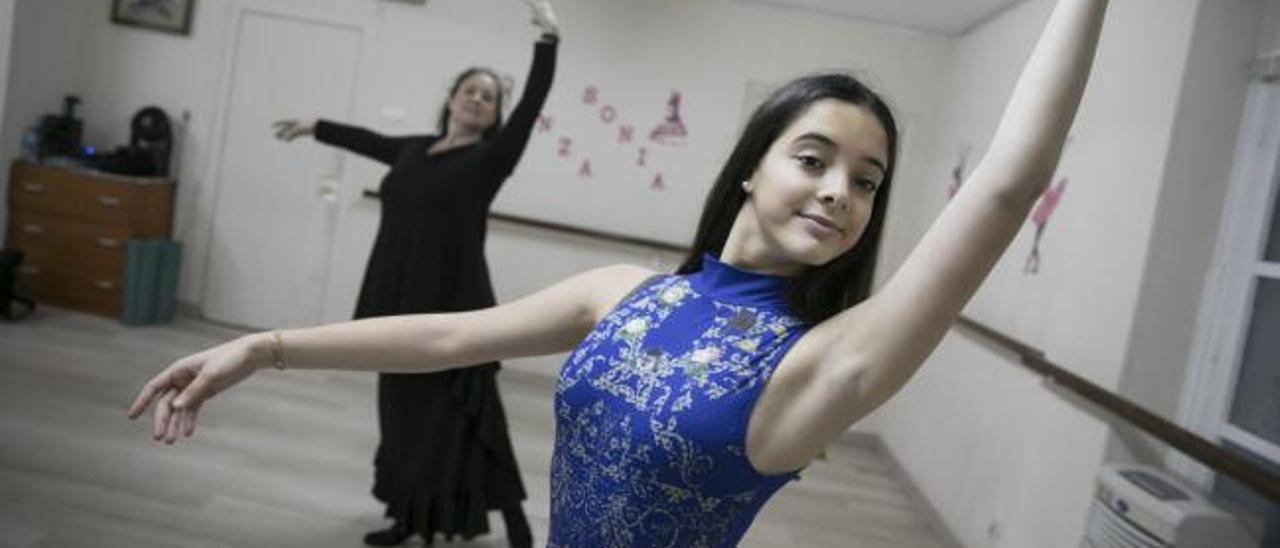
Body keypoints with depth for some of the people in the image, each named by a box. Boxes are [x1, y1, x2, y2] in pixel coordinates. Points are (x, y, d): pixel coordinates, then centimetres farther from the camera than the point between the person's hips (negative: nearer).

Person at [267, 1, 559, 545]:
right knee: (403, 415, 14)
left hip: (454, 309, -6)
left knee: (462, 420, -6)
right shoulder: (414, 149, 13)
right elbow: (367, 140, 30)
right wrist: (314, 126, 43)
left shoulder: (490, 157, -3)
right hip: (401, 305, 6)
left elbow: (533, 104, -13)